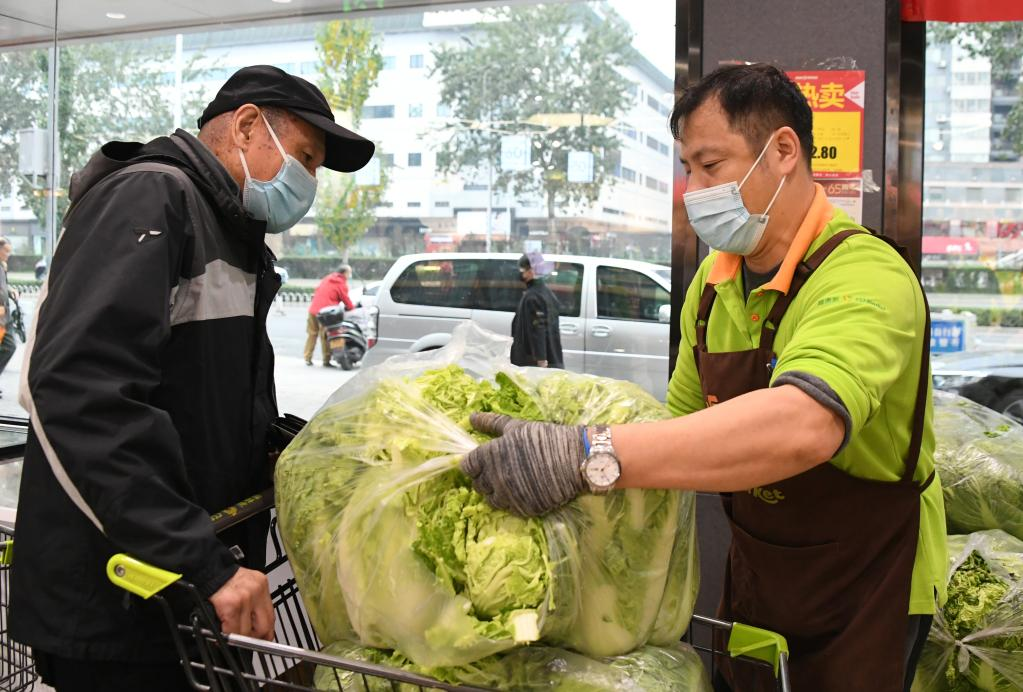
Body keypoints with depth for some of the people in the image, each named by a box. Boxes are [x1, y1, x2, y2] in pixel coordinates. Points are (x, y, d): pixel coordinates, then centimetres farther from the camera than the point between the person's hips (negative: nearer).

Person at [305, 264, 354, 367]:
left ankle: (308, 358, 18)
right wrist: (352, 307, 14)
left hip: (313, 309, 6)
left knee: (312, 334, 14)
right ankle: (326, 361, 1)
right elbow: (346, 300, -1)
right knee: (325, 336, -1)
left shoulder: (327, 278, 17)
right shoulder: (342, 284, -3)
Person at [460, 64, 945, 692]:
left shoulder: (864, 277, -27)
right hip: (754, 567, 6)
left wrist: (588, 456, -53)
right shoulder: (713, 282, -3)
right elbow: (686, 418, 5)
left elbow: (803, 425, -45)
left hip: (867, 589, -6)